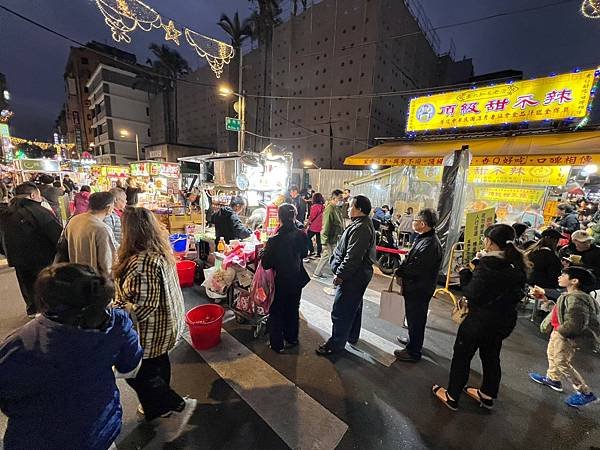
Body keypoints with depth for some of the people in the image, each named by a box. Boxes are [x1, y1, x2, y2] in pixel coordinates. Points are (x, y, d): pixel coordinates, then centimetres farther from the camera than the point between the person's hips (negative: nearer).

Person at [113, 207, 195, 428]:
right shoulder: (160, 251, -3)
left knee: (136, 374, 14)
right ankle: (160, 404, 50)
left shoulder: (143, 262, -32)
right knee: (158, 364, 26)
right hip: (164, 325, 9)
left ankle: (178, 405, 24)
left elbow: (145, 305, -30)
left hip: (150, 331, -8)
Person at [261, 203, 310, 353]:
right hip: (297, 280, 5)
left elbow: (265, 264, -18)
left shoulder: (274, 240, -27)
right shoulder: (302, 235, -13)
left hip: (281, 281, -4)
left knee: (277, 312, 18)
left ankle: (277, 345, 33)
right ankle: (292, 339, 44)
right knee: (293, 309, 25)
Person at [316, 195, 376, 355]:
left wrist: (340, 274, -21)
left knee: (341, 311, 0)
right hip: (359, 274, 11)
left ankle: (335, 344, 15)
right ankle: (352, 336, 41)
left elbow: (352, 257, -28)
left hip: (353, 276, -11)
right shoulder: (364, 224, 10)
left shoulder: (360, 228, -24)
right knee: (354, 306, 23)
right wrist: (341, 272, 20)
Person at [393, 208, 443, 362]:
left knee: (415, 320, 7)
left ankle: (413, 352, 25)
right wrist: (401, 271, 0)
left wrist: (400, 273, -14)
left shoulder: (430, 244, -27)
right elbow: (410, 259, 11)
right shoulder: (424, 238, 7)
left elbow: (416, 267, -29)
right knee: (414, 318, 26)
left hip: (419, 290, -10)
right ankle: (413, 341, 46)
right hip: (416, 288, 10)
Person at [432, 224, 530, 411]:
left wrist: (465, 273, -10)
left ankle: (452, 397, 25)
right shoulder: (516, 265, -1)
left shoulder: (488, 264, -25)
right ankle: (488, 395, 43)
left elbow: (473, 294, -24)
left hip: (481, 319, -7)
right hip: (505, 320, 7)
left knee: (462, 356, 10)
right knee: (491, 356, 24)